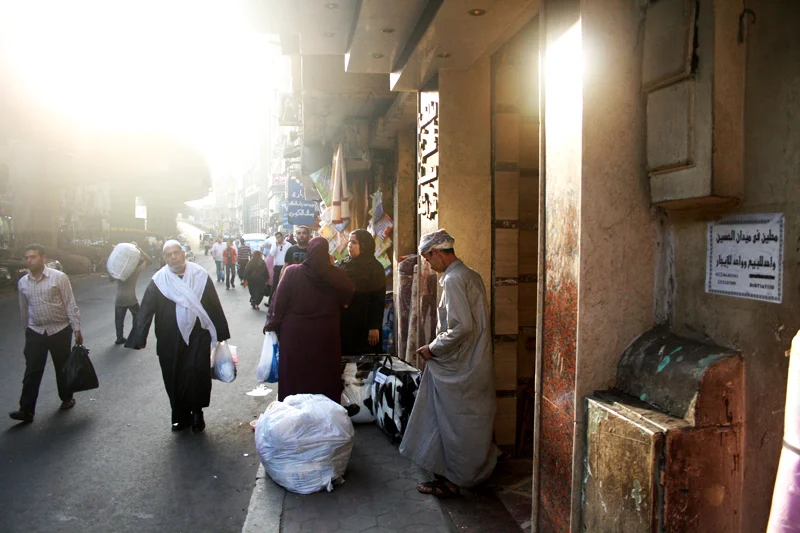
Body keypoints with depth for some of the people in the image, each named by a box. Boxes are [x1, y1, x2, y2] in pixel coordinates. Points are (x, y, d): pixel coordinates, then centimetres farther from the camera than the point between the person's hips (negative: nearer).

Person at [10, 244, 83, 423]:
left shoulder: (59, 277, -10)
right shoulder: (22, 282, 2)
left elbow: (70, 304, -10)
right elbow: (23, 309, 14)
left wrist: (77, 329, -12)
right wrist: (27, 329, 19)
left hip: (60, 330, -3)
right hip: (35, 332, 3)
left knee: (63, 368, 10)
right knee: (32, 371, -2)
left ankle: (67, 398, 29)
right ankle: (26, 410, 1)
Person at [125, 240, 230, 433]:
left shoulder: (200, 275, -1)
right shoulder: (159, 280, -1)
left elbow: (214, 305, 3)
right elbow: (145, 310, -4)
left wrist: (221, 333, 5)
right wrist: (139, 337, -13)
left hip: (198, 337, -1)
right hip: (170, 341, 1)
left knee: (197, 374, -5)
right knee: (174, 379, 8)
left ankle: (197, 412, 16)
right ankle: (182, 415, 25)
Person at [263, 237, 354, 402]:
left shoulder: (292, 272, -9)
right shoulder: (336, 274, -7)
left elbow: (279, 300, -6)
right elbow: (350, 297, 6)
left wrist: (272, 323, 6)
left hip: (295, 332, 0)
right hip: (326, 334, 1)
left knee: (294, 375, 12)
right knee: (324, 377, 12)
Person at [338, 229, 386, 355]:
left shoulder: (374, 268, -7)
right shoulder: (345, 265, 9)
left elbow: (378, 300, -11)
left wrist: (375, 327, -16)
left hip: (363, 325, -5)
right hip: (344, 323, 5)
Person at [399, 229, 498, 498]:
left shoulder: (453, 280, -19)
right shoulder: (471, 275, 10)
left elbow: (462, 326, -27)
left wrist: (433, 349, -14)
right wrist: (438, 346, 14)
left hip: (457, 368, -9)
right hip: (474, 363, 9)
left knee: (455, 425, 4)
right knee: (470, 424, 17)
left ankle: (452, 480, 17)